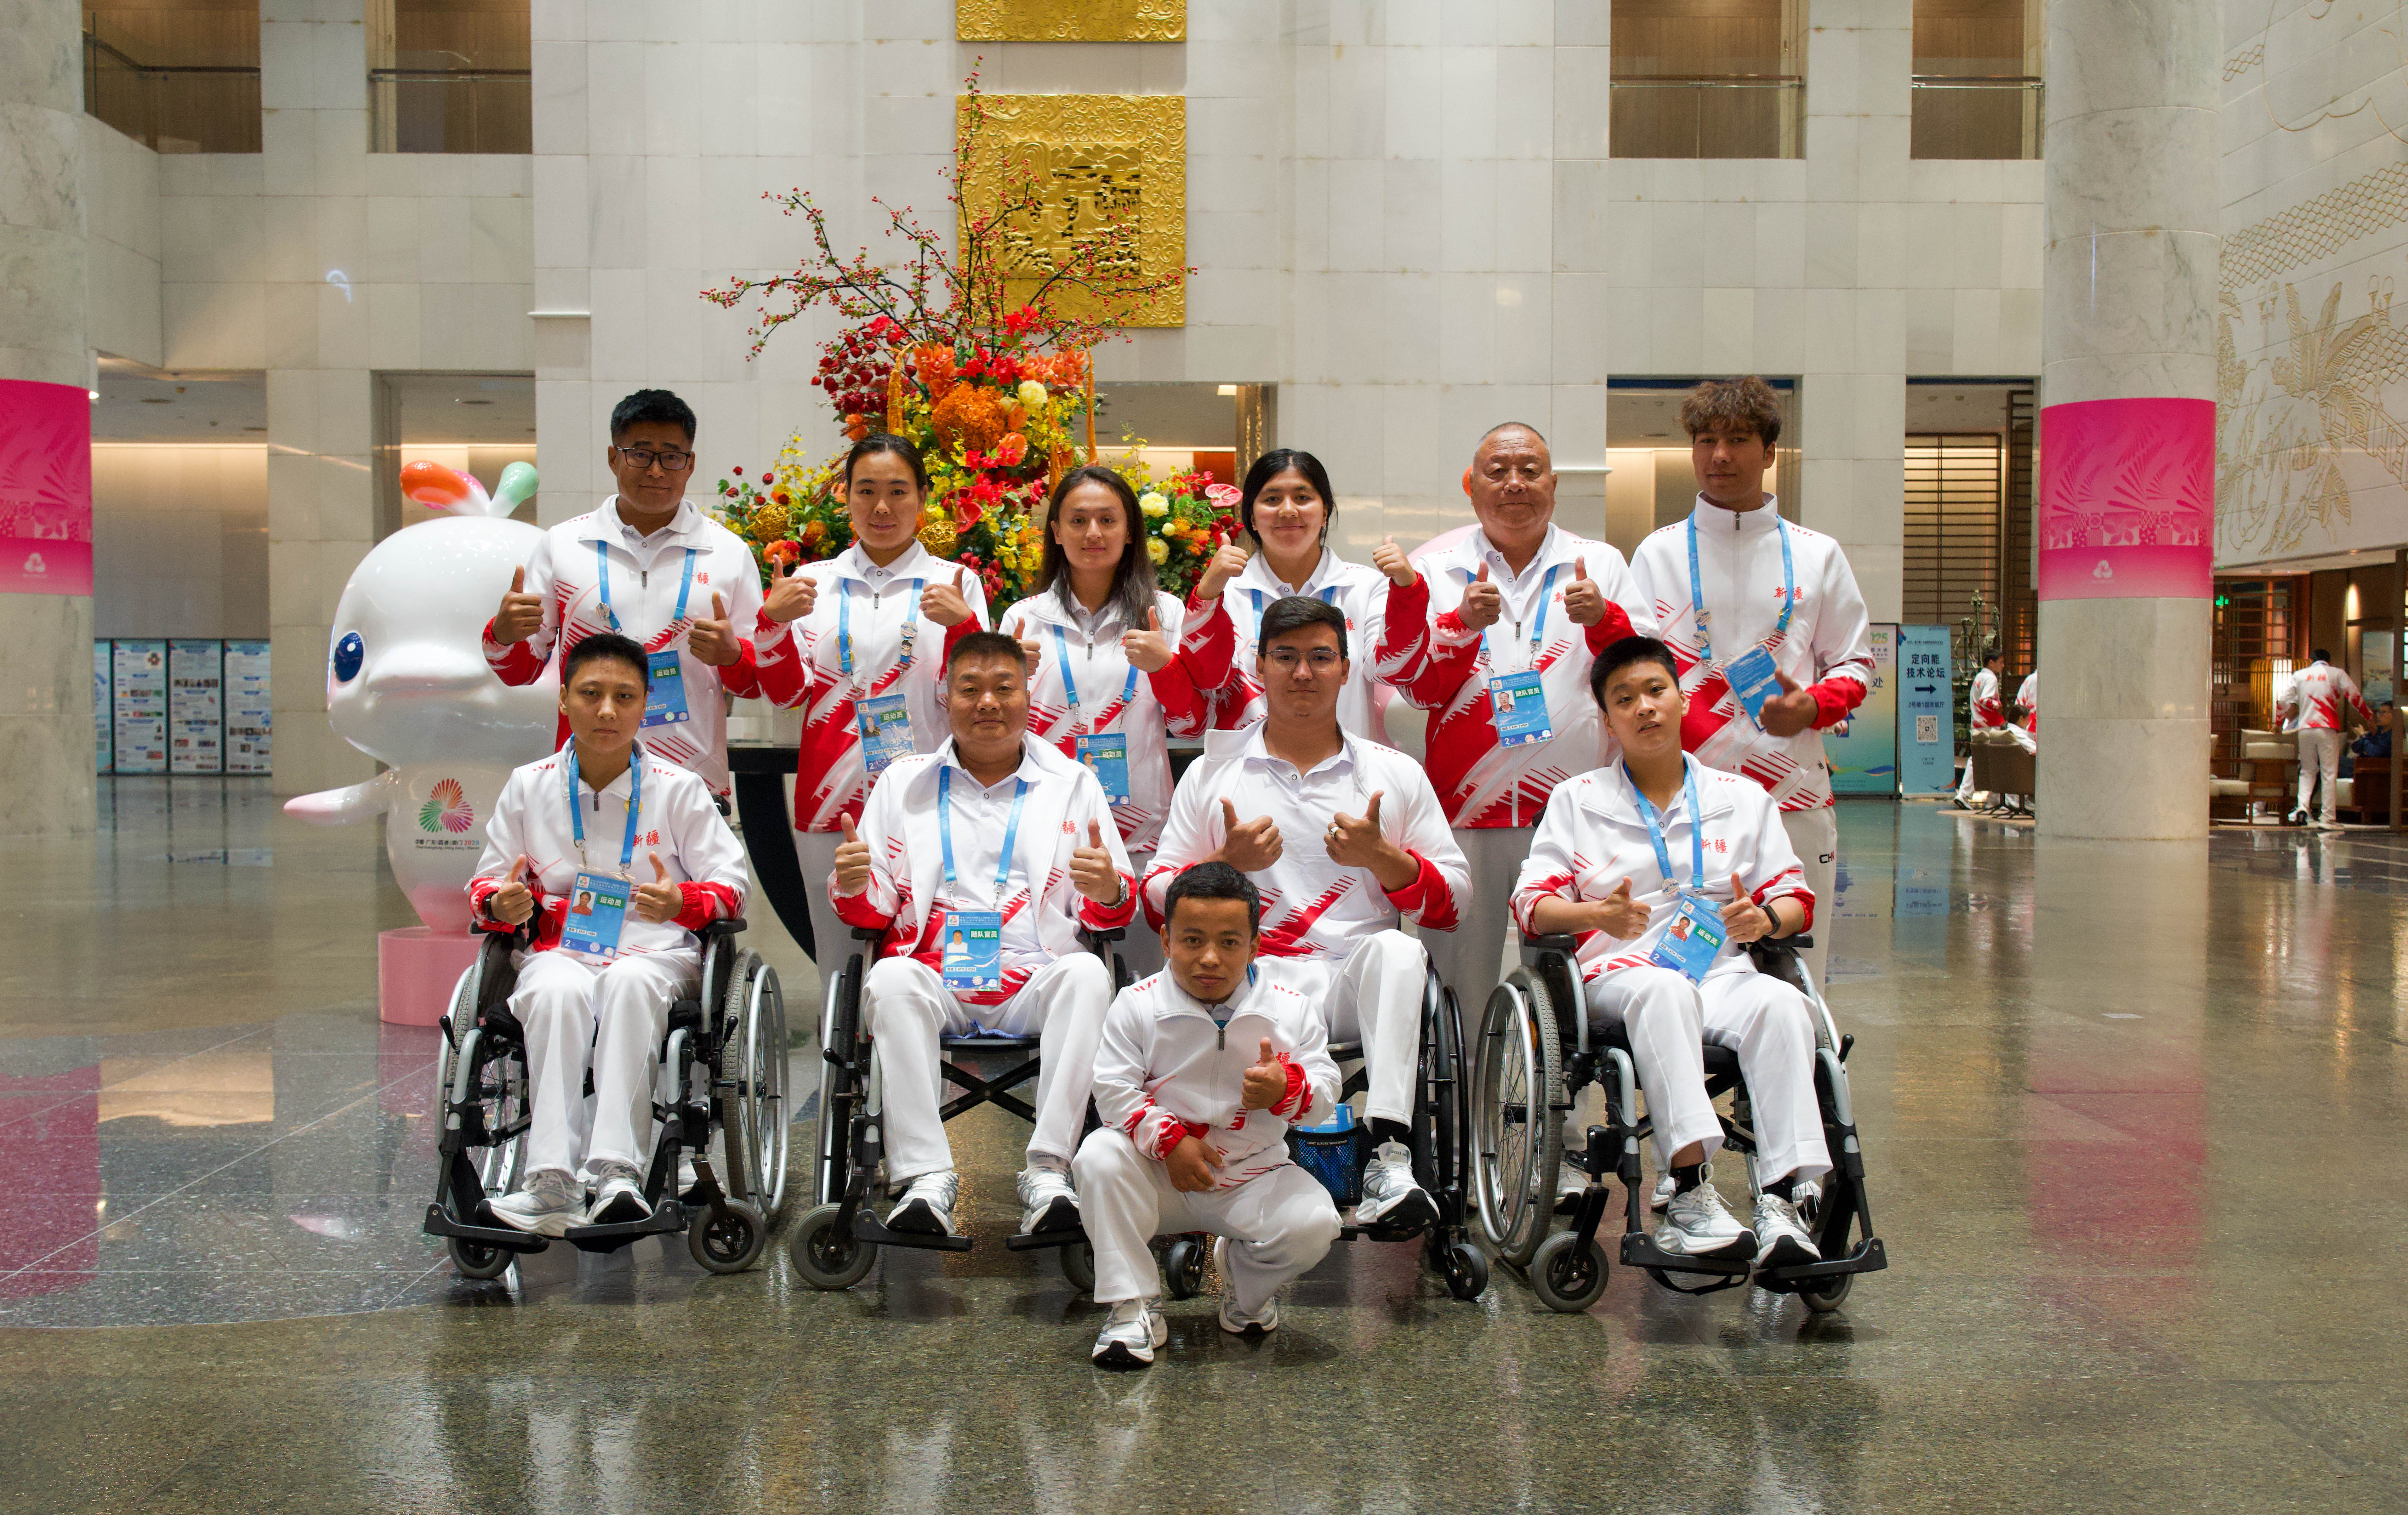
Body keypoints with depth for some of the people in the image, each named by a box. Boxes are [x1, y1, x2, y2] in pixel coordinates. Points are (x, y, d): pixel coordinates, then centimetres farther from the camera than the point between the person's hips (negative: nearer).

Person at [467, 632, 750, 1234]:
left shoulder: (679, 789, 7)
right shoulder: (528, 787, 12)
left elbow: (730, 885, 5)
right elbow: (488, 882, 18)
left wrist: (683, 901, -19)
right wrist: (504, 903, -8)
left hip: (655, 953, -1)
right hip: (559, 951, 1)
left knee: (629, 984, -38)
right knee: (559, 993, -36)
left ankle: (618, 1171, -45)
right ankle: (553, 1182, -43)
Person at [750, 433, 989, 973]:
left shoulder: (954, 583, 6)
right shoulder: (813, 581, 12)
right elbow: (786, 692, 6)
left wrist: (961, 624, -18)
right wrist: (773, 620, -11)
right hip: (831, 801, 2)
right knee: (838, 969, 3)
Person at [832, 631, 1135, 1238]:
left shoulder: (1073, 783, 17)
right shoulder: (905, 782, 18)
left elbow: (1114, 913, 13)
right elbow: (876, 911, 16)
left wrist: (1109, 889, -12)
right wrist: (853, 887, -9)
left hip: (1036, 982, 0)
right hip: (936, 978, 0)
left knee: (1088, 972, -32)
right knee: (891, 978, -32)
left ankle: (1049, 1170, -32)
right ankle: (926, 1176, -32)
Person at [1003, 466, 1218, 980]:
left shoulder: (1165, 613, 6)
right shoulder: (1026, 617, 8)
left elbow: (1192, 724, 6)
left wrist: (1165, 663, -12)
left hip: (1141, 830, 0)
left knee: (1145, 972, 3)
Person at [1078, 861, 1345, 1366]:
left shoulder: (1292, 1008, -4)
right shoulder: (1136, 1004, -7)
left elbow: (1325, 1095, -5)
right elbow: (1113, 1092, -9)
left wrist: (1286, 1090, -27)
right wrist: (1169, 1140, -20)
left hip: (1252, 1175, 1)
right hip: (1160, 1175, 0)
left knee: (1314, 1223, -26)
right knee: (1099, 1155, -29)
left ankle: (1244, 1278, 12)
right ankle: (1133, 1306, -15)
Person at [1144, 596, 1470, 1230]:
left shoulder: (1396, 773, 17)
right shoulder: (1211, 773, 17)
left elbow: (1455, 903, 13)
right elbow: (1157, 901, 15)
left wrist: (1383, 858, -6)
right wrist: (1225, 863, -5)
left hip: (1358, 987, 1)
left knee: (1397, 950, -34)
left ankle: (1390, 1151, -41)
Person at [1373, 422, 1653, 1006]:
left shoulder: (1600, 564, 12)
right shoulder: (1437, 570, 10)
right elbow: (1422, 687, 0)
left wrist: (1603, 619, -12)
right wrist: (1463, 623, -17)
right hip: (1464, 809, 0)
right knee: (1462, 982, 1)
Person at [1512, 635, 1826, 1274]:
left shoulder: (1743, 798, 20)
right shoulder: (1576, 800, 15)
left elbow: (1794, 896, 18)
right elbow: (1532, 903, 6)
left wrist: (1765, 917, -8)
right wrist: (1600, 914, -16)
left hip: (1720, 968, 2)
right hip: (1619, 970, -2)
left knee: (1781, 1004, -33)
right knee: (1665, 992, -39)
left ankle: (1780, 1201, -39)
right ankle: (1690, 1197, -47)